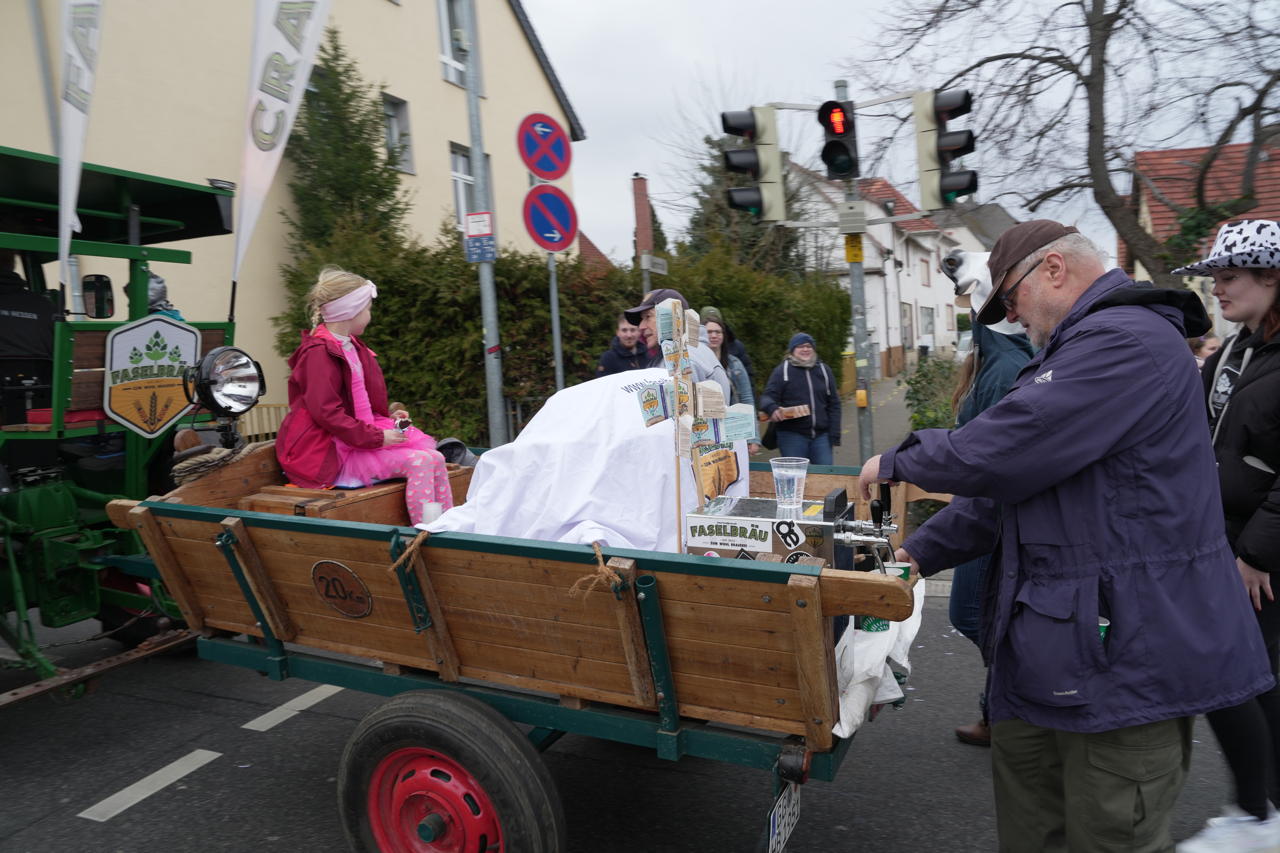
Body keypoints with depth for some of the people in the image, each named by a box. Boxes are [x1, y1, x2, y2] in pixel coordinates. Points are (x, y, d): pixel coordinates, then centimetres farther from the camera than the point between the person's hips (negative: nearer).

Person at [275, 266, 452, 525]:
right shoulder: (319, 353, -14)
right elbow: (326, 412, -22)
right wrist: (376, 437, -21)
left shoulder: (350, 346, 17)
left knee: (432, 457, -7)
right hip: (333, 452, -10)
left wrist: (388, 414, 9)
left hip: (360, 434, 10)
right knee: (418, 462, -24)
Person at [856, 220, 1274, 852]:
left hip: (1126, 648, -10)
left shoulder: (1126, 341, -18)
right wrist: (921, 552, 11)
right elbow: (1014, 478, 18)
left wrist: (897, 461, -8)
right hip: (1049, 636, 10)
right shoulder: (1074, 350, 18)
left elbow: (1004, 454, -26)